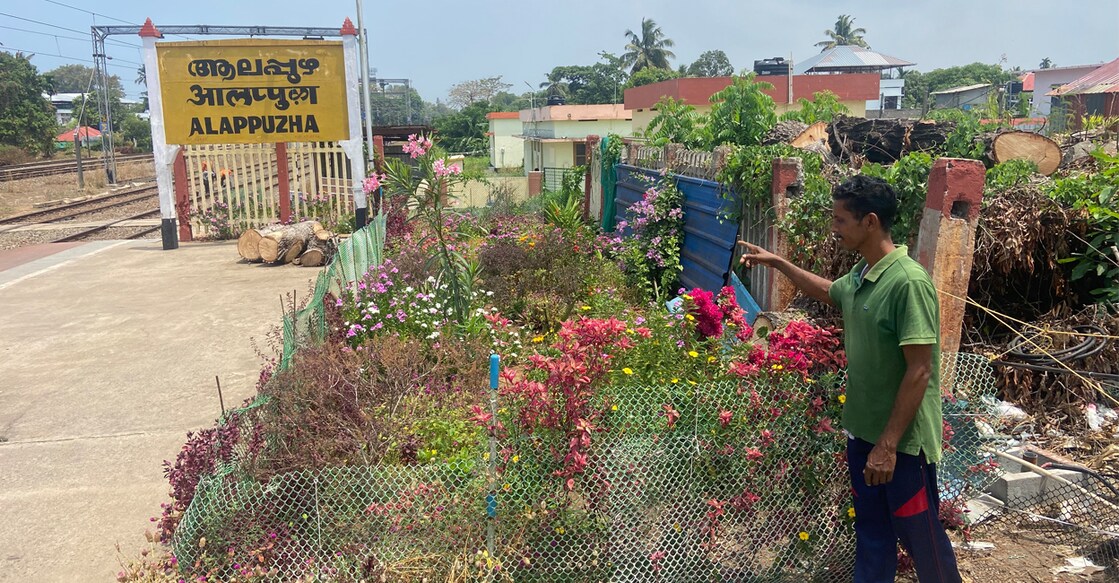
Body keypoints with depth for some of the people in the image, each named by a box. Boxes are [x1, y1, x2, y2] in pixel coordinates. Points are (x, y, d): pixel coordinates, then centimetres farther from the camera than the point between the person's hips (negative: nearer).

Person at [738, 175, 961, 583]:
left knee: (919, 534, 9)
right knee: (871, 531, 20)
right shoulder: (860, 273, 3)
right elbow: (828, 292, 28)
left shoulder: (908, 282, -23)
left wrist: (889, 444, -23)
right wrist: (778, 263, 23)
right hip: (863, 430, 8)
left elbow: (919, 371, -24)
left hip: (903, 439, -8)